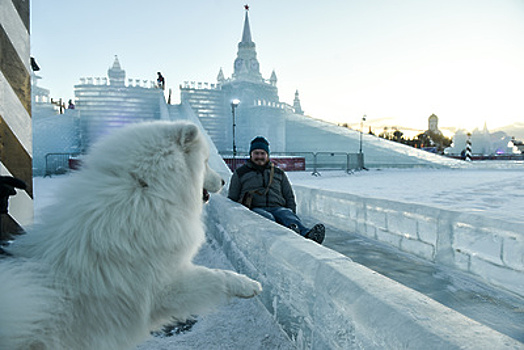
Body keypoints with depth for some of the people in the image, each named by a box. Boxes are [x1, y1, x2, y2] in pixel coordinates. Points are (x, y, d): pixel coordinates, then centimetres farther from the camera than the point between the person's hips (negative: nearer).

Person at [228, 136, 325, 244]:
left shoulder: (279, 173, 25)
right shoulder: (240, 173, 19)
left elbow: (289, 197, 25)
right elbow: (232, 200, 19)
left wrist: (291, 217, 8)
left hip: (277, 208, 2)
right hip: (255, 209, -2)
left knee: (286, 214, -33)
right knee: (267, 217, -37)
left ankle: (307, 234, -61)